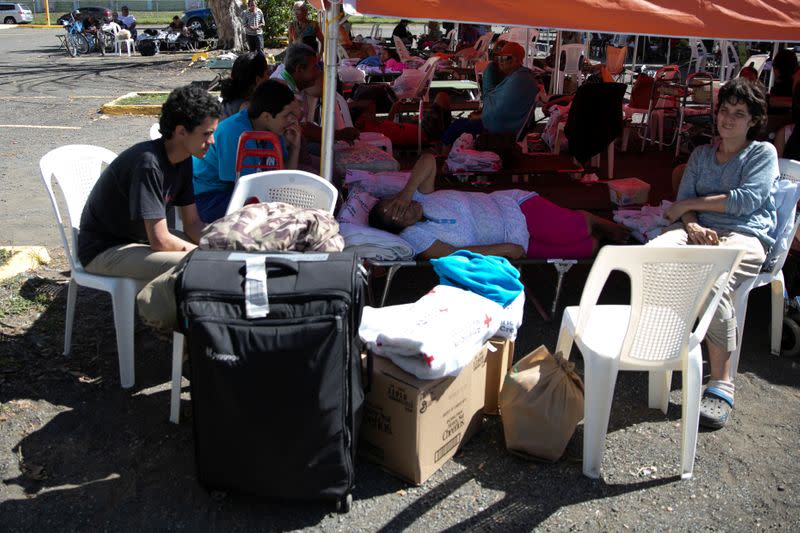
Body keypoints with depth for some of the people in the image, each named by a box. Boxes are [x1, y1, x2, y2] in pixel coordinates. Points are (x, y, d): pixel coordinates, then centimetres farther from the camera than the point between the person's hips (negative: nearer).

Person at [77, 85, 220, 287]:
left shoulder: (184, 160, -1)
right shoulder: (148, 163, -28)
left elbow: (192, 223, 4)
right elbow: (160, 241, -30)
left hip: (142, 239, 9)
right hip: (103, 250, -9)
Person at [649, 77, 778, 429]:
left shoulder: (763, 153, 11)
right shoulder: (701, 154, 25)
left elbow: (747, 200, -5)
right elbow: (684, 198, 13)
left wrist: (691, 204, -2)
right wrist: (692, 225, -11)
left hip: (744, 236, -4)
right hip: (701, 231, 4)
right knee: (652, 253, -33)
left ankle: (721, 383, -30)